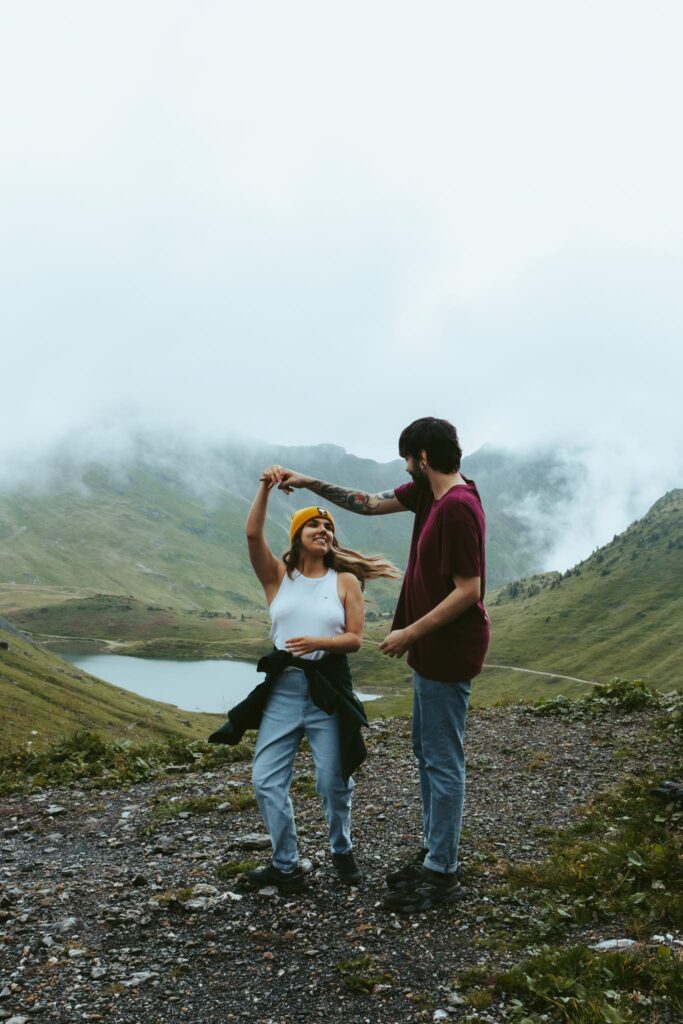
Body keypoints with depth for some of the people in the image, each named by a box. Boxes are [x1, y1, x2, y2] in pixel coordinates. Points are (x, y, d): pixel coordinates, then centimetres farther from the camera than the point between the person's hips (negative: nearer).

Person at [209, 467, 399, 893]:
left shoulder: (346, 581, 2)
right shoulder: (278, 576, 4)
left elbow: (355, 639, -3)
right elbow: (253, 535, -12)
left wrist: (318, 642, -21)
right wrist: (265, 488, -21)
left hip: (329, 689, -2)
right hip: (283, 687, 2)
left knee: (333, 782, 4)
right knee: (267, 780, 1)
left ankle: (342, 852, 32)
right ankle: (287, 868, 16)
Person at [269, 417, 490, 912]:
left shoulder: (458, 508, -23)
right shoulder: (428, 491, 6)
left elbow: (468, 591, -24)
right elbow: (371, 503, 17)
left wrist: (409, 633, -20)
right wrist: (312, 483, 14)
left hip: (449, 650, -10)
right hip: (433, 648, 10)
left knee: (443, 761, 0)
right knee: (427, 753, 18)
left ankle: (442, 874, 12)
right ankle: (434, 853, 32)